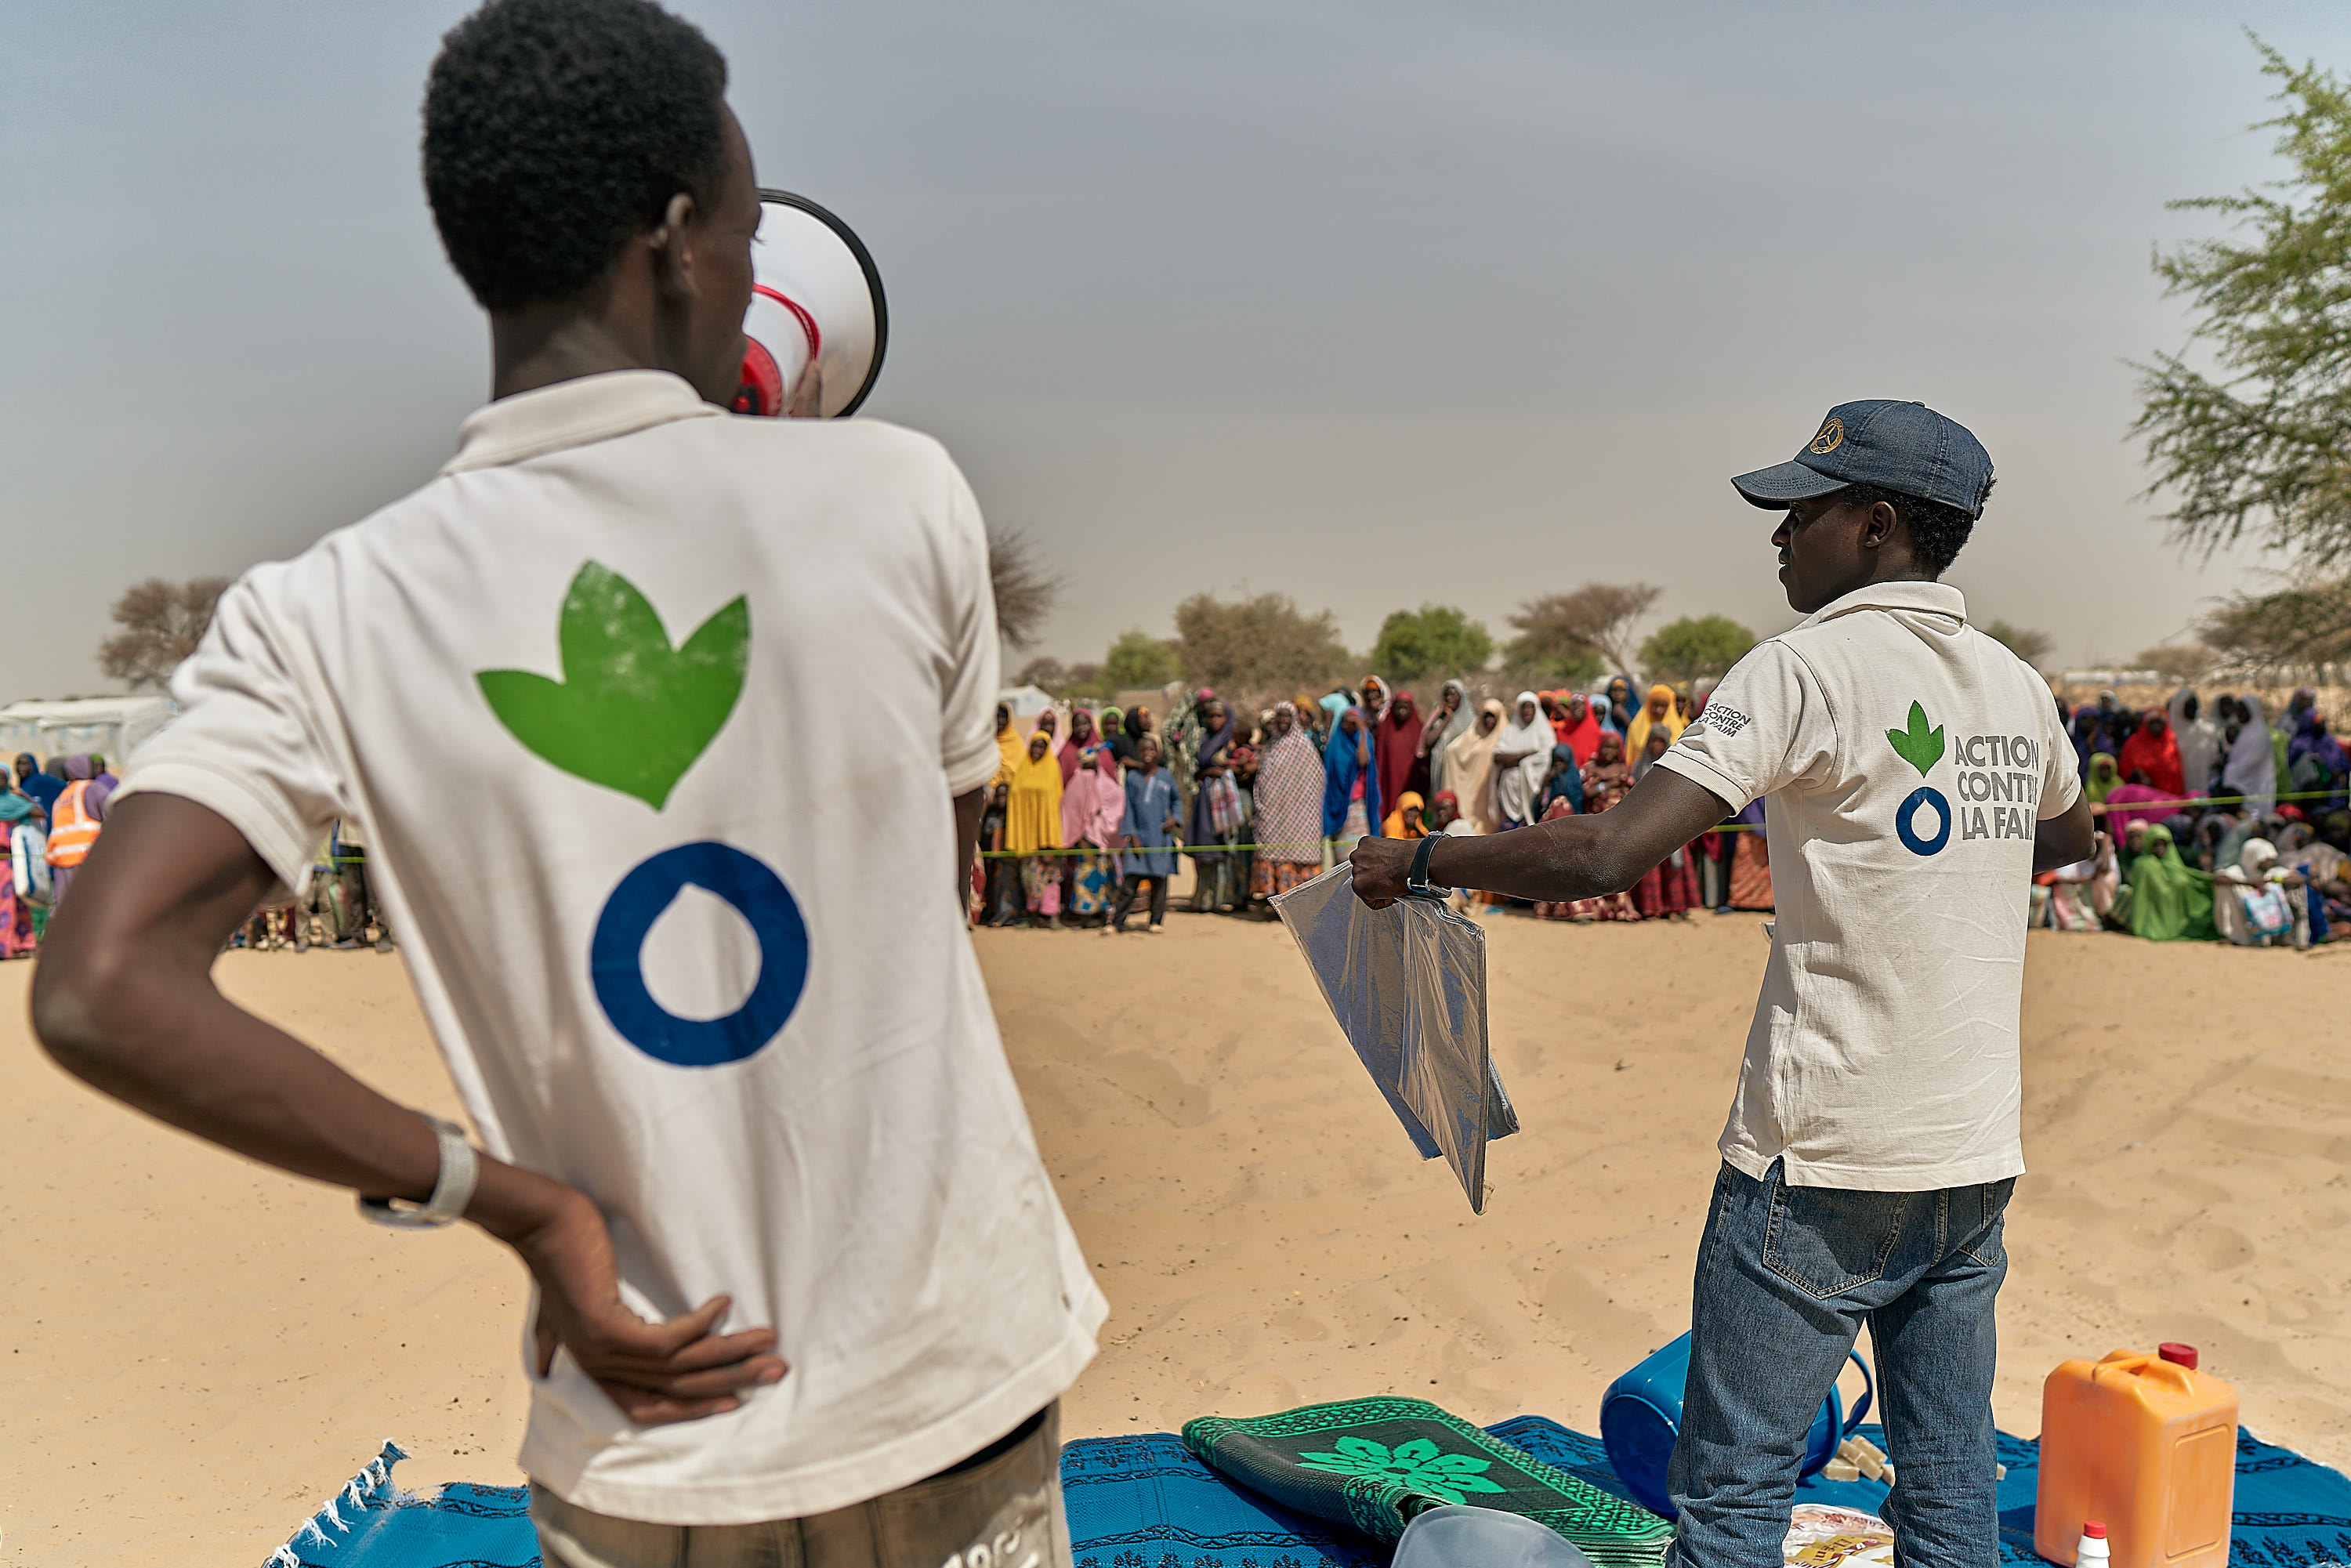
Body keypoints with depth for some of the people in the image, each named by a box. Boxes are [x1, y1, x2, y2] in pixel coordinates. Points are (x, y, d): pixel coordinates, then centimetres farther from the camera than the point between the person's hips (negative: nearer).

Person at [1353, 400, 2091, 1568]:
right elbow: (2069, 836, 31)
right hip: (1977, 1159, 7)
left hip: (1825, 1164, -7)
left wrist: (1418, 860, -12)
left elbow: (1607, 856, -23)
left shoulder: (1807, 667, -14)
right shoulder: (2015, 685, 8)